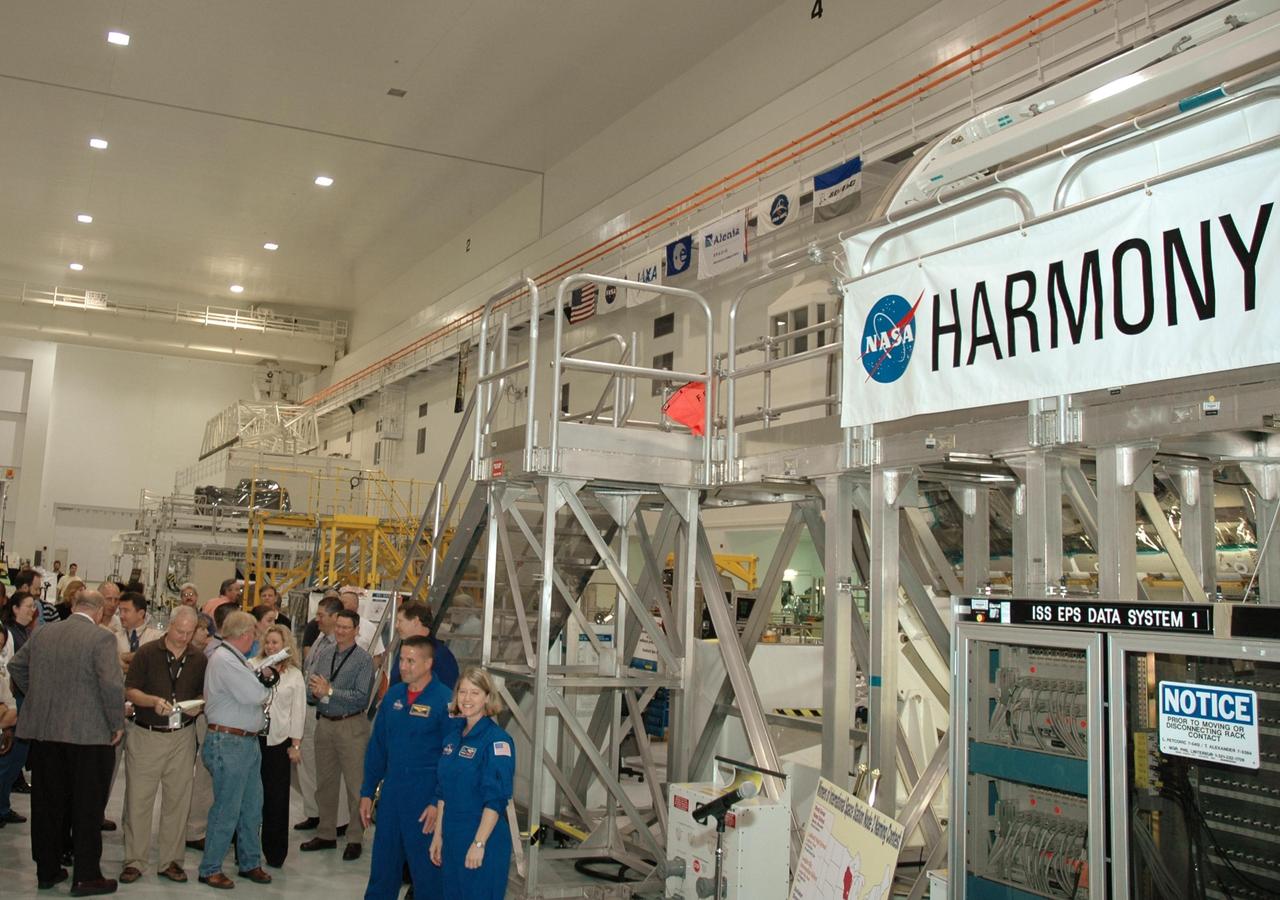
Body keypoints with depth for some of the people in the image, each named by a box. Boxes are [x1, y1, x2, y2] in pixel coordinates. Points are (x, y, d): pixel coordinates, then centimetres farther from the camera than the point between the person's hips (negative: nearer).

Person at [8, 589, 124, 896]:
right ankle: (86, 877, 13)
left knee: (48, 802, 17)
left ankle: (47, 870, 28)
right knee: (87, 807, 6)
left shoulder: (43, 632, 4)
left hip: (44, 731, 5)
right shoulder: (101, 638, -14)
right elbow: (112, 684, -22)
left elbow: (16, 666, 16)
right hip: (88, 733, -5)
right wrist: (117, 724, -9)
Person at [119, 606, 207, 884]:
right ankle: (134, 861, 12)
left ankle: (171, 861, 16)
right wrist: (153, 701, -21)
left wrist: (198, 705, -9)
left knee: (177, 800, 6)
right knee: (138, 798, 1)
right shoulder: (146, 653, -3)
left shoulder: (199, 659, 6)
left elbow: (205, 693, 12)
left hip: (182, 736, 2)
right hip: (146, 735, -2)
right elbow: (129, 691, -4)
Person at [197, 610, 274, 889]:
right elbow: (253, 695, -22)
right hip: (228, 742, -10)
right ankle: (210, 869, 12)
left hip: (247, 741, 10)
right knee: (226, 809, 0)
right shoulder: (224, 659, -18)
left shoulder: (235, 659, 14)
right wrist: (266, 688, -3)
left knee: (252, 807, 15)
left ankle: (250, 863, 27)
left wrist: (261, 677, -4)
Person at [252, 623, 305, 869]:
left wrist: (296, 744, 1)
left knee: (276, 796, 4)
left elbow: (298, 711, 5)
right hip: (250, 736, 0)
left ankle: (275, 852, 15)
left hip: (279, 740, 0)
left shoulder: (295, 675, 6)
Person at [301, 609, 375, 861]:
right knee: (325, 782, 16)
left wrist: (330, 691, -17)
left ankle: (355, 839, 10)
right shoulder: (322, 655, 8)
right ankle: (326, 834, 30)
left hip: (351, 726, -5)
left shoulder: (364, 660, -8)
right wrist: (319, 690, -21)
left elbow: (362, 697, -16)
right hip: (324, 724, 6)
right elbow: (310, 686, 2)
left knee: (355, 784, -1)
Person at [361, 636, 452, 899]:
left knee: (426, 870, 6)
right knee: (382, 867, 16)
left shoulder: (444, 700, -12)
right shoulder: (393, 695, 6)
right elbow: (377, 747, 12)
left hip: (425, 798, -5)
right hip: (390, 795, 5)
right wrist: (367, 792, 11)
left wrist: (438, 802, -13)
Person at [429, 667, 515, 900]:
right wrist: (438, 835, 12)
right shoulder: (454, 735, 8)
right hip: (452, 837, 7)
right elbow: (444, 791, 13)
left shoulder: (497, 740, -14)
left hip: (484, 838, -7)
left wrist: (479, 843, -20)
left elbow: (496, 799, -18)